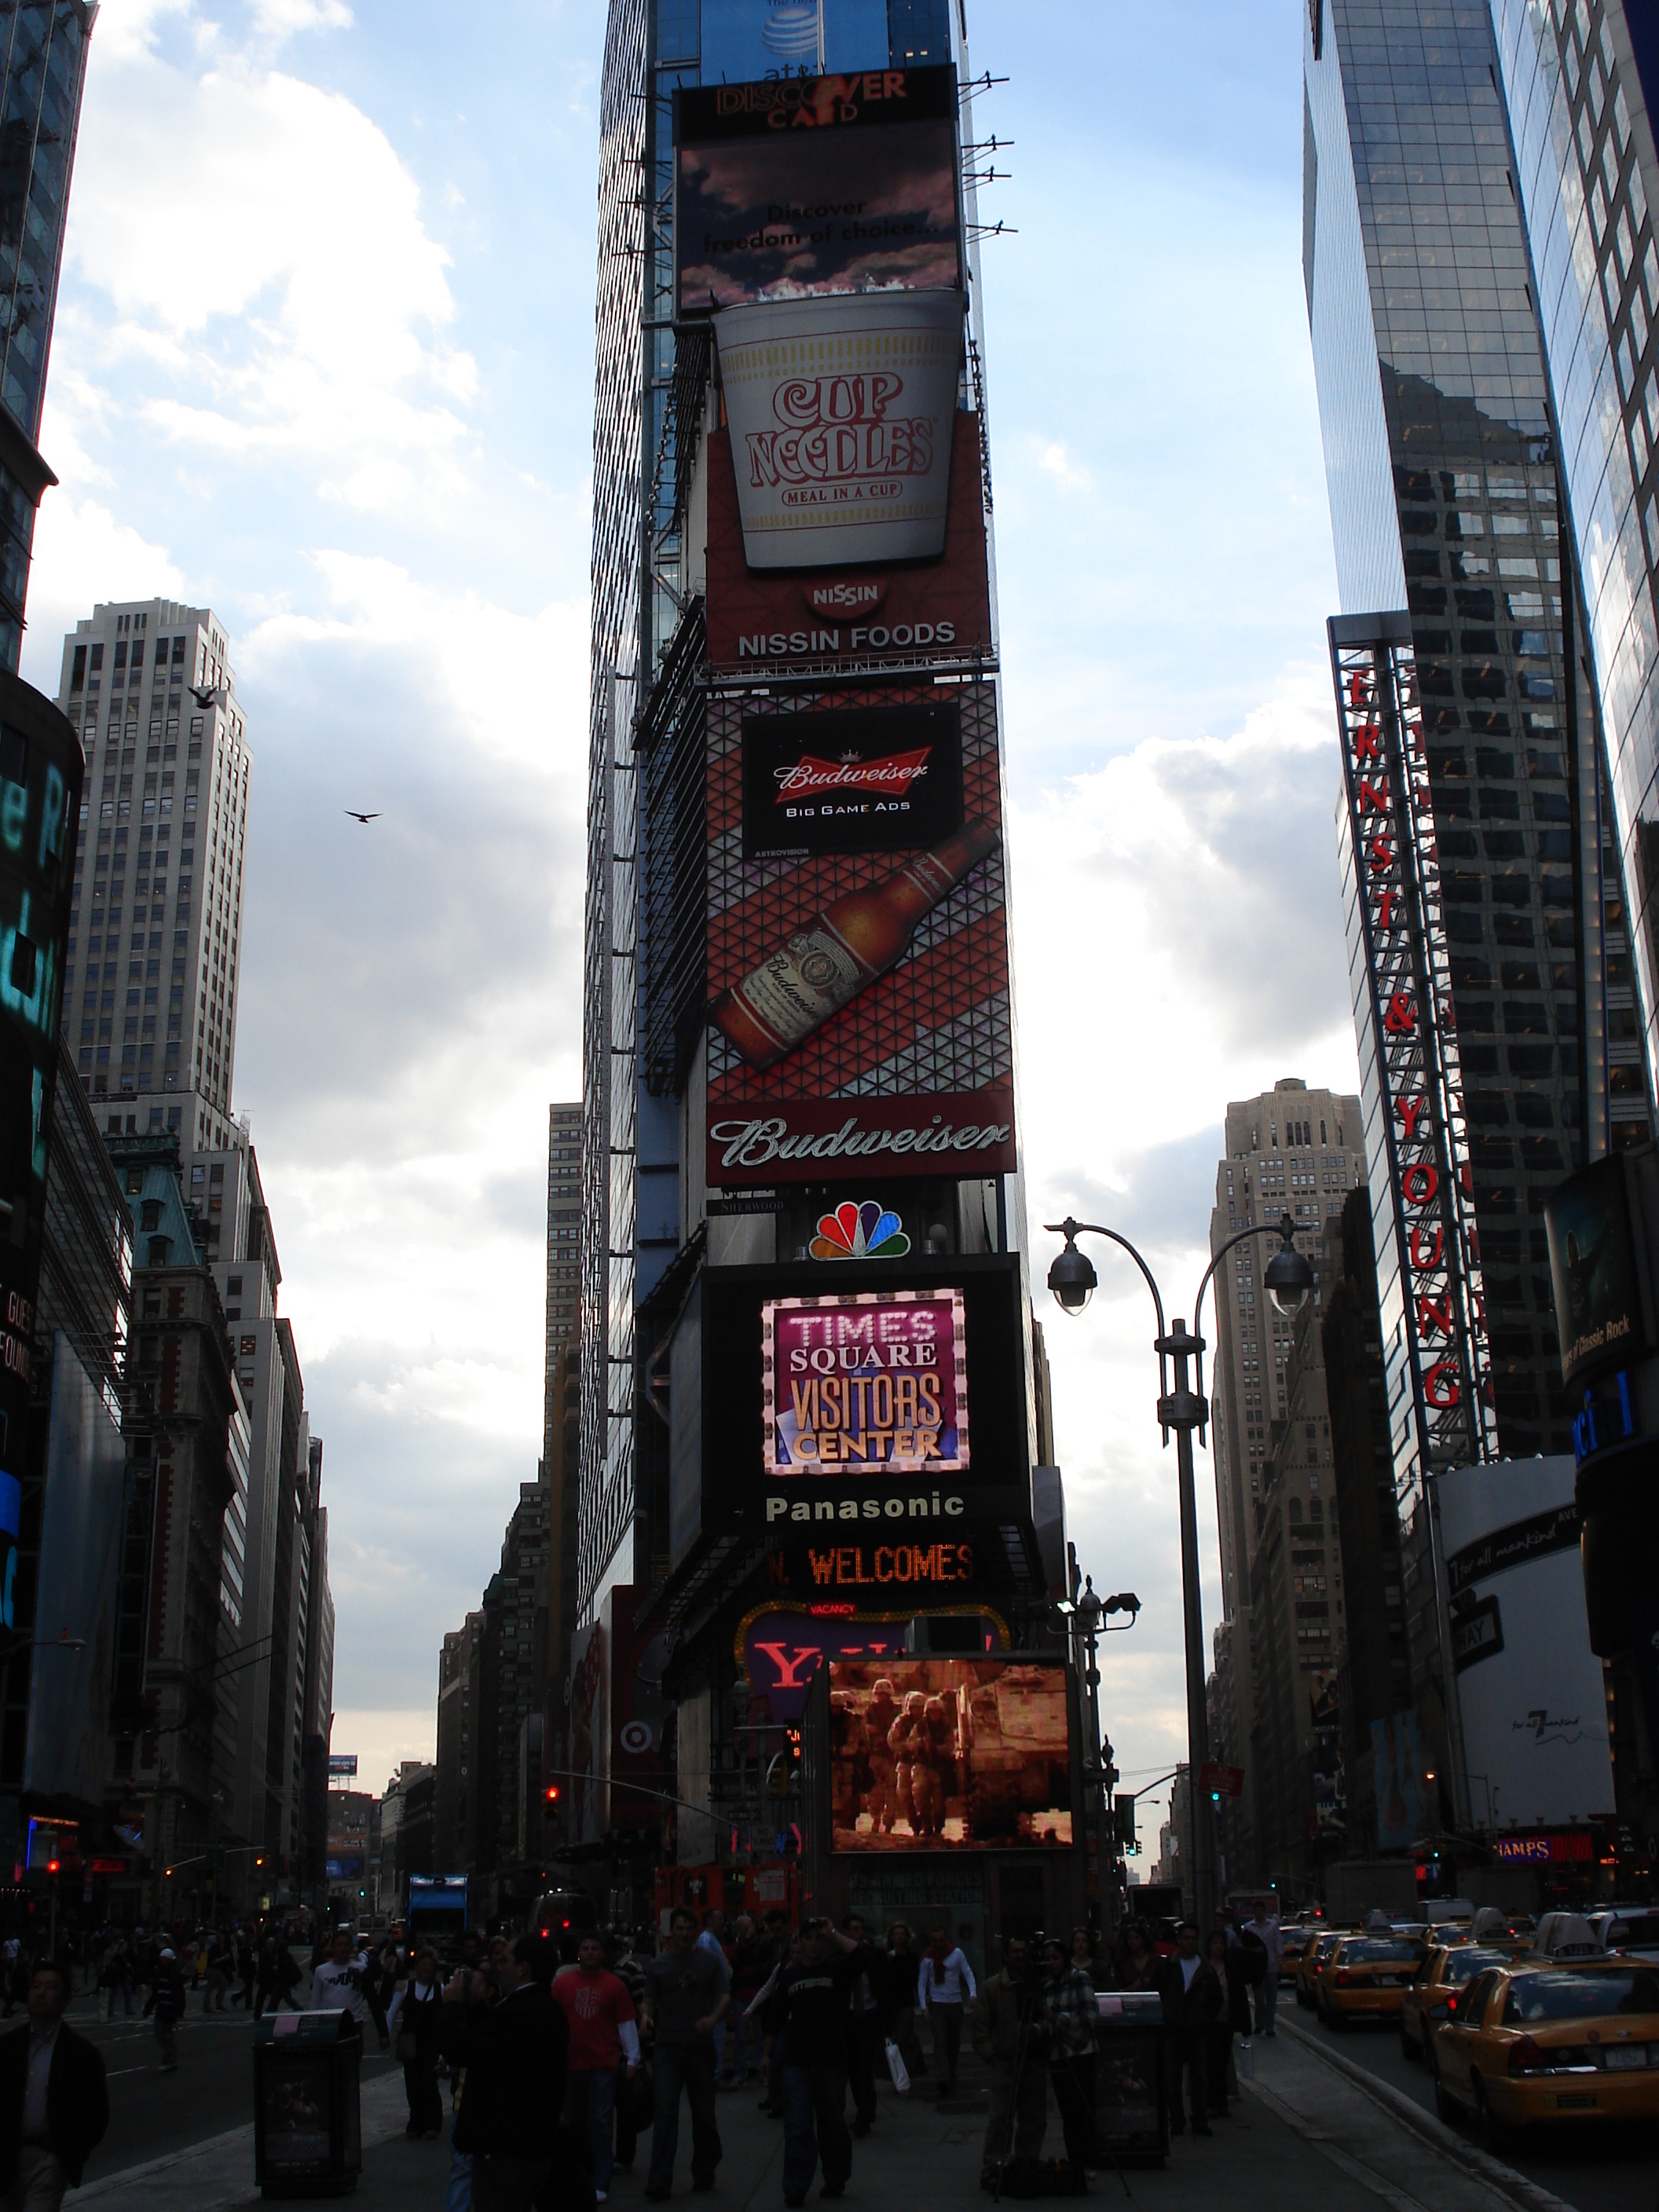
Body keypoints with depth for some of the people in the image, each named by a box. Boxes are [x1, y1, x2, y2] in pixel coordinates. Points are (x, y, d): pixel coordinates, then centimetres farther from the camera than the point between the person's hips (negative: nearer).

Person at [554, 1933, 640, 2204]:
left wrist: (632, 2058, 0)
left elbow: (627, 2023, 2)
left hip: (603, 2065, -2)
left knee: (600, 2122, -5)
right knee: (573, 2123, 11)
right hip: (570, 2063, 2)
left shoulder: (614, 1985, 0)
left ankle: (600, 2184, 0)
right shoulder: (563, 1983, 4)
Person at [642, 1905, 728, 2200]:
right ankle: (659, 2181, -8)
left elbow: (724, 1995, 0)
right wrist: (647, 2016, -13)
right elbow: (650, 2001, 9)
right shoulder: (658, 1964, 6)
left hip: (700, 2045, 0)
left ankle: (704, 2173, 26)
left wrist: (713, 2018, -19)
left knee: (703, 2113, 10)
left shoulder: (711, 1960, 3)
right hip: (667, 2045, 0)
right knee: (665, 2112, -10)